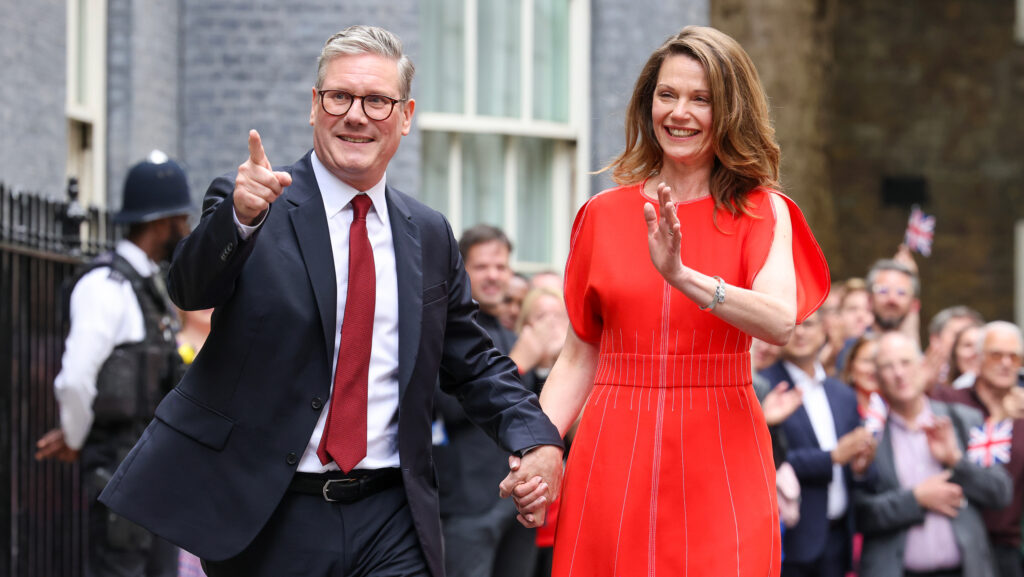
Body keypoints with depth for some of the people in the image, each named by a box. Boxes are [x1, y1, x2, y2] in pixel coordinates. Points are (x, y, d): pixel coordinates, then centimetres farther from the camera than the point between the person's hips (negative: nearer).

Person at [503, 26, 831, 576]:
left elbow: (781, 321, -18)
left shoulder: (761, 212, 1)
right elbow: (579, 356, 8)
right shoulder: (603, 214, 7)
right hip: (613, 460, 2)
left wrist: (680, 275, -32)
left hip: (720, 461, -2)